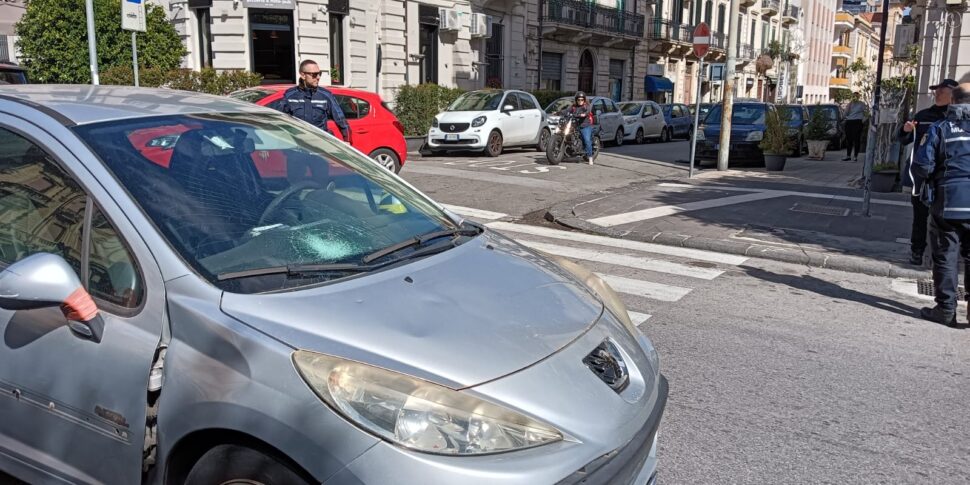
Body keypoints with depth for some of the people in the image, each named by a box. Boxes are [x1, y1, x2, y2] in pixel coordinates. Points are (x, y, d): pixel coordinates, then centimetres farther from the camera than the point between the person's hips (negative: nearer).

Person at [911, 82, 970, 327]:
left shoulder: (940, 129, -4)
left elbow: (922, 166, -9)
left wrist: (921, 184, 10)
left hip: (947, 203, -3)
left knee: (946, 256, 5)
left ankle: (946, 308, 8)